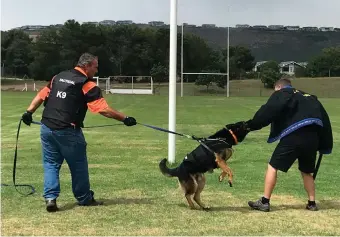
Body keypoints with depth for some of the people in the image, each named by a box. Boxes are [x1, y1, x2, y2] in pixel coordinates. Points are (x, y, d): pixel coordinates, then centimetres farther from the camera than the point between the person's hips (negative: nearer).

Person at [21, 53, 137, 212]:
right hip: (67, 131, -5)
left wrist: (29, 112, 16)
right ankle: (84, 199, 22)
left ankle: (50, 197, 1)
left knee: (51, 164, 13)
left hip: (47, 128, 6)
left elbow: (41, 96, 12)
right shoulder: (87, 85, -8)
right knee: (78, 165, 10)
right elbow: (104, 110, -14)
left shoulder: (59, 77, 12)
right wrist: (125, 119, -8)